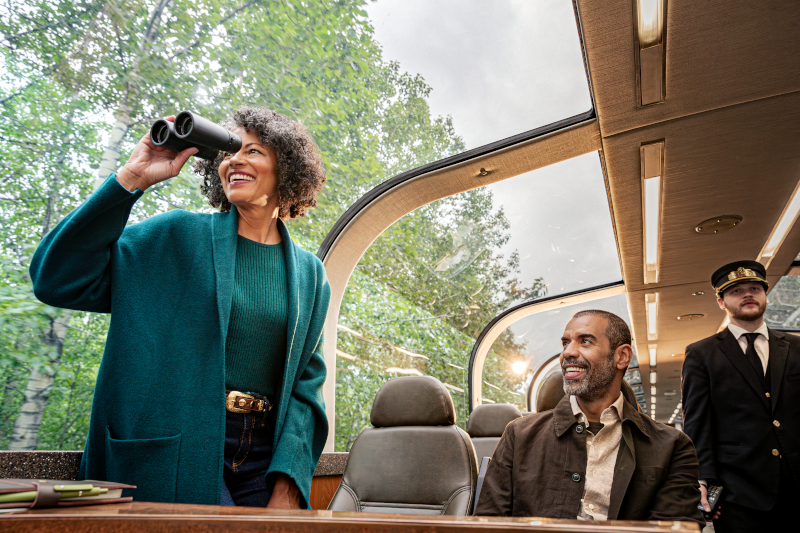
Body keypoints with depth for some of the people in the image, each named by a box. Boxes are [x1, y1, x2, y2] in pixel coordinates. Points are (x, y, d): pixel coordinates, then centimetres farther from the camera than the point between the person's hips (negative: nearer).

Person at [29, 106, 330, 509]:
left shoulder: (310, 274, 7)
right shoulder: (178, 236, 1)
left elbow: (305, 385, 6)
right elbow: (55, 279, -7)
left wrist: (288, 484, -5)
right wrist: (132, 178, -11)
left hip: (264, 457, 3)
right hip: (177, 457, -2)